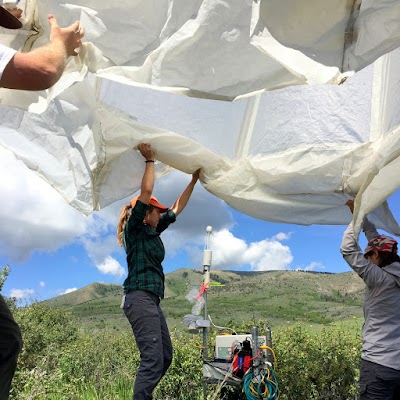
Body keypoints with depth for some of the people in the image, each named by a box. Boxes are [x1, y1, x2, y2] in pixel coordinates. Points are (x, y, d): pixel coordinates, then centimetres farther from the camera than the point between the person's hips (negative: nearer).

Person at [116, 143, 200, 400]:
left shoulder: (153, 232, 19)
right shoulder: (135, 230, -3)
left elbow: (177, 209, 25)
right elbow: (146, 191, -13)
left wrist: (194, 180, 28)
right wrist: (150, 160, -3)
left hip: (152, 301, 10)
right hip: (140, 298, -10)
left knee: (165, 357, 11)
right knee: (153, 359, -16)